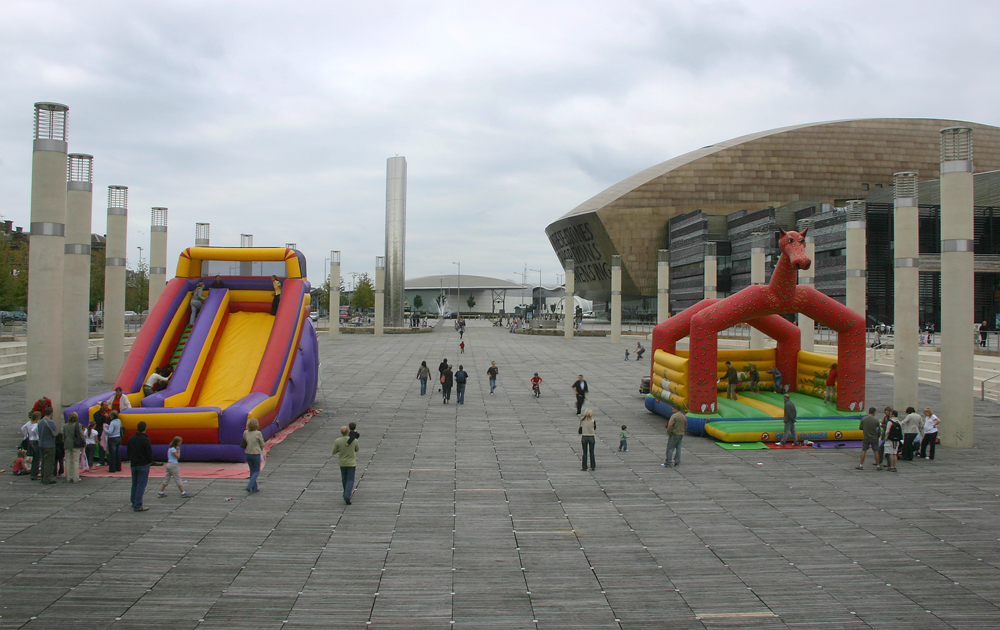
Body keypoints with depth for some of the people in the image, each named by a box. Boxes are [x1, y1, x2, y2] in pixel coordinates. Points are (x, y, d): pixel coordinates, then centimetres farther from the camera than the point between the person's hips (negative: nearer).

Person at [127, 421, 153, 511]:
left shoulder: (131, 439, 4)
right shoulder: (146, 440, -16)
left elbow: (128, 452, 12)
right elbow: (149, 453, -13)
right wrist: (150, 462, 5)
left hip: (133, 464, 6)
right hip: (143, 465, -6)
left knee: (134, 484, 20)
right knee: (141, 485, -4)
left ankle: (134, 503, 31)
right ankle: (138, 506, -7)